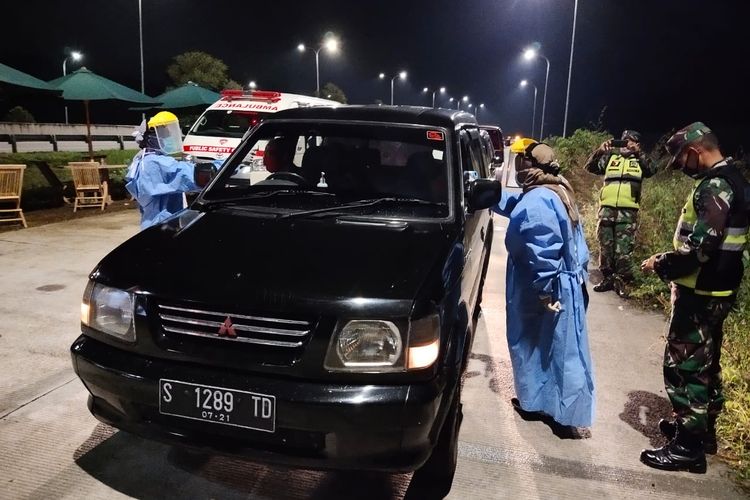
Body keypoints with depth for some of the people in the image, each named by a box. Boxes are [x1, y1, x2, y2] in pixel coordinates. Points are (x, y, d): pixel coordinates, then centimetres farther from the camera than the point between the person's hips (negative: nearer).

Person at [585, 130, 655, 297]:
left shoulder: (639, 160, 12)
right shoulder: (611, 156, 15)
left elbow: (651, 170, -5)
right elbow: (590, 167, 8)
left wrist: (638, 152, -11)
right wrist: (600, 151, -6)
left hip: (628, 210, -2)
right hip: (607, 208, 2)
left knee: (624, 248, -2)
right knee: (605, 245, 6)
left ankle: (620, 280, 6)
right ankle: (607, 278, 16)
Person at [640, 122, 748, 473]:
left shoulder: (714, 186, -21)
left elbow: (700, 249, -26)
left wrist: (661, 264, -13)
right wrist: (672, 261, 12)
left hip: (701, 294, -10)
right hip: (713, 291, 10)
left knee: (684, 365, -2)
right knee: (704, 363, 20)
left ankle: (688, 446, 7)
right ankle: (702, 429, 35)